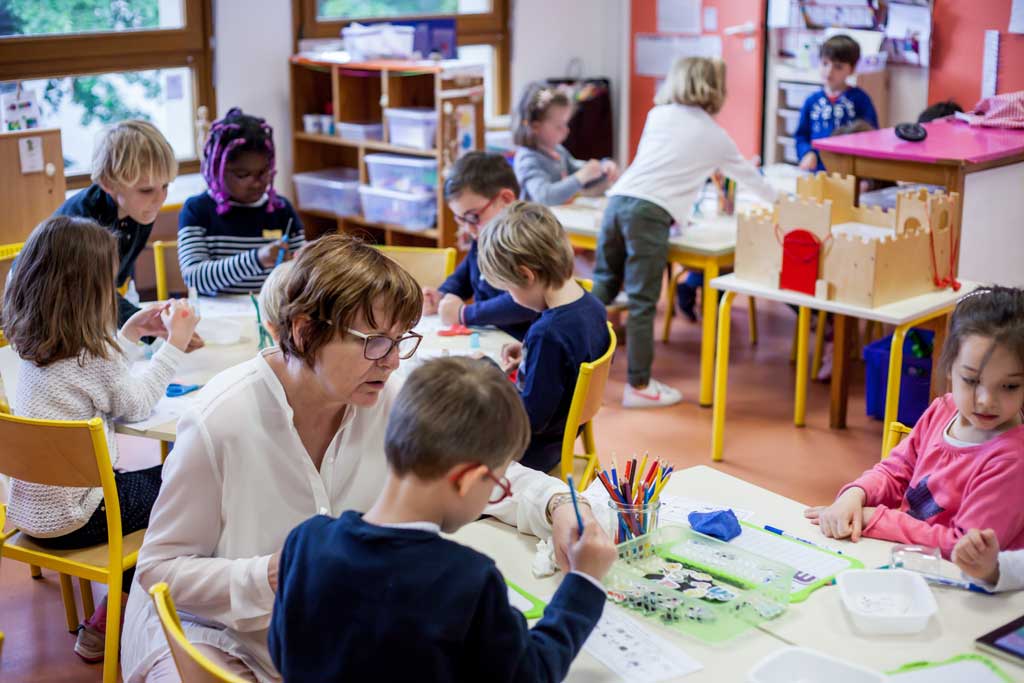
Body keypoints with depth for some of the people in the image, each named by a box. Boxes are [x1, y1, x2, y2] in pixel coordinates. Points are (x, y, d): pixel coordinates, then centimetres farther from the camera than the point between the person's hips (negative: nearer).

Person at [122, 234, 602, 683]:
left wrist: (557, 505, -20)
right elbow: (163, 568, -15)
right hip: (216, 628, -4)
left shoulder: (391, 399, -12)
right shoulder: (221, 420, -25)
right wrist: (271, 577, -31)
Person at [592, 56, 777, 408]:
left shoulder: (658, 115, 21)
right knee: (642, 303, -1)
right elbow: (749, 176, 32)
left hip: (618, 199, 4)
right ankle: (639, 386, 5)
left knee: (603, 286, 16)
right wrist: (775, 199, 52)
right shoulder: (717, 136, 17)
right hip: (652, 212, -4)